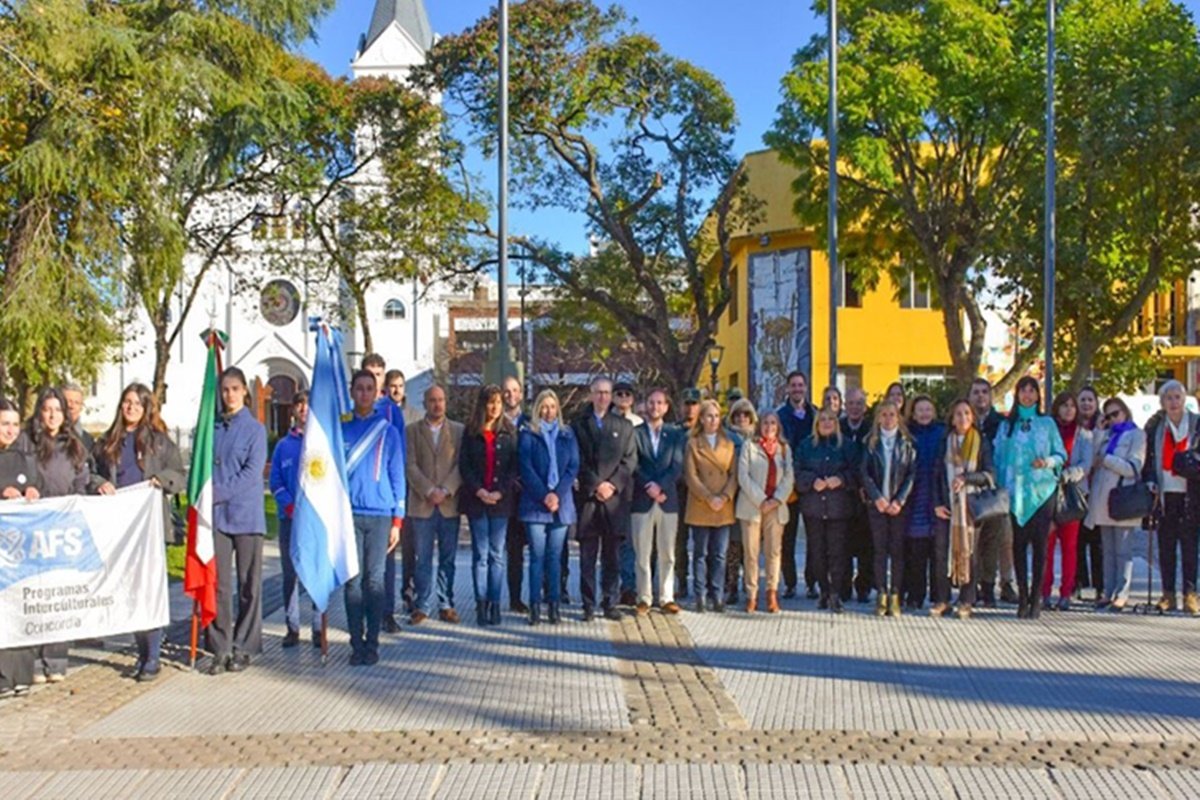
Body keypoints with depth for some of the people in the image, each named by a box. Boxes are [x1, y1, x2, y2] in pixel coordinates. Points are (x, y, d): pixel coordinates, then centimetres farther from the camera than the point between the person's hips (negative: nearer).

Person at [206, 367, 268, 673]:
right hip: (216, 514, 3)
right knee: (218, 583, 2)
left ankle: (244, 648, 12)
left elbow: (252, 472, -8)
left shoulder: (255, 429, 0)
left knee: (248, 584, 3)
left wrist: (219, 492, -14)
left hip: (246, 514, -3)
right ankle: (221, 648, 10)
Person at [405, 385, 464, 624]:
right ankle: (423, 605, 10)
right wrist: (429, 490, -12)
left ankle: (445, 605, 13)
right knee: (423, 558, 2)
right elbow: (410, 465, -1)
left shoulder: (458, 430, 8)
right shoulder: (412, 430, 6)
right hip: (421, 504, -1)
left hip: (449, 504, 1)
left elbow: (461, 465, 1)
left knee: (448, 558, 6)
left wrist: (446, 490, -11)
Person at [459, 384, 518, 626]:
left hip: (501, 499, 0)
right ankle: (481, 604, 5)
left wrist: (500, 492, -10)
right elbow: (464, 465, 1)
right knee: (480, 554, 1)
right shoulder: (470, 432, 4)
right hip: (476, 499, 0)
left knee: (497, 554, 3)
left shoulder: (509, 432, 5)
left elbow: (514, 466, 1)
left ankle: (494, 604, 6)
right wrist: (478, 490, -10)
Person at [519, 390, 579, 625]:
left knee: (555, 556, 5)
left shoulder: (567, 434, 11)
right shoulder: (528, 434, 3)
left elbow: (573, 467, 4)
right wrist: (544, 496, -12)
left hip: (561, 503, 2)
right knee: (537, 556, -1)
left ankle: (553, 605, 8)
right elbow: (526, 468, -4)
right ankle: (535, 605, 2)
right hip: (534, 503, -2)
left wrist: (558, 495, -8)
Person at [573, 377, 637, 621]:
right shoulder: (579, 425, 8)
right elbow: (578, 462, 1)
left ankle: (610, 603, 9)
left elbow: (630, 460, 6)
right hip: (587, 496, -1)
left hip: (616, 497, 1)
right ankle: (588, 605, 4)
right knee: (587, 555, 0)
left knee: (612, 555, 3)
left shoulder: (624, 426, 13)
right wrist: (596, 485, -9)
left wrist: (613, 485, -7)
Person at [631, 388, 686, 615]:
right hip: (642, 500, -1)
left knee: (667, 553, 5)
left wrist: (660, 486, -11)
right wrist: (649, 485, -14)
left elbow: (677, 467, 1)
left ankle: (666, 598, 11)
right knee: (642, 553, 1)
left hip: (668, 500, 2)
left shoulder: (676, 435, 11)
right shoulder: (635, 433, 6)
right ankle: (644, 598, 7)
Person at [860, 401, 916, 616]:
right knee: (880, 550, 1)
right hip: (877, 503, 1)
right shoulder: (871, 442, 7)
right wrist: (877, 497, -10)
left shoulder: (907, 443, 5)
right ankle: (881, 595, 4)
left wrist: (899, 500, -9)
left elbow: (912, 474, 0)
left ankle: (895, 596, 2)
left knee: (897, 550, -1)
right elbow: (864, 472, 1)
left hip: (899, 504, -1)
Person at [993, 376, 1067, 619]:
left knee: (1039, 543, -4)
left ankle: (1036, 598, 3)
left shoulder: (1047, 423, 8)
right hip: (1016, 491, 1)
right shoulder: (1007, 425, 11)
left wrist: (1048, 461, -13)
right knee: (1019, 543, 0)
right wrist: (1000, 487, 1)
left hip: (1042, 490, -1)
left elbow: (1061, 454, 8)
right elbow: (998, 457, 10)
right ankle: (1023, 597, 7)